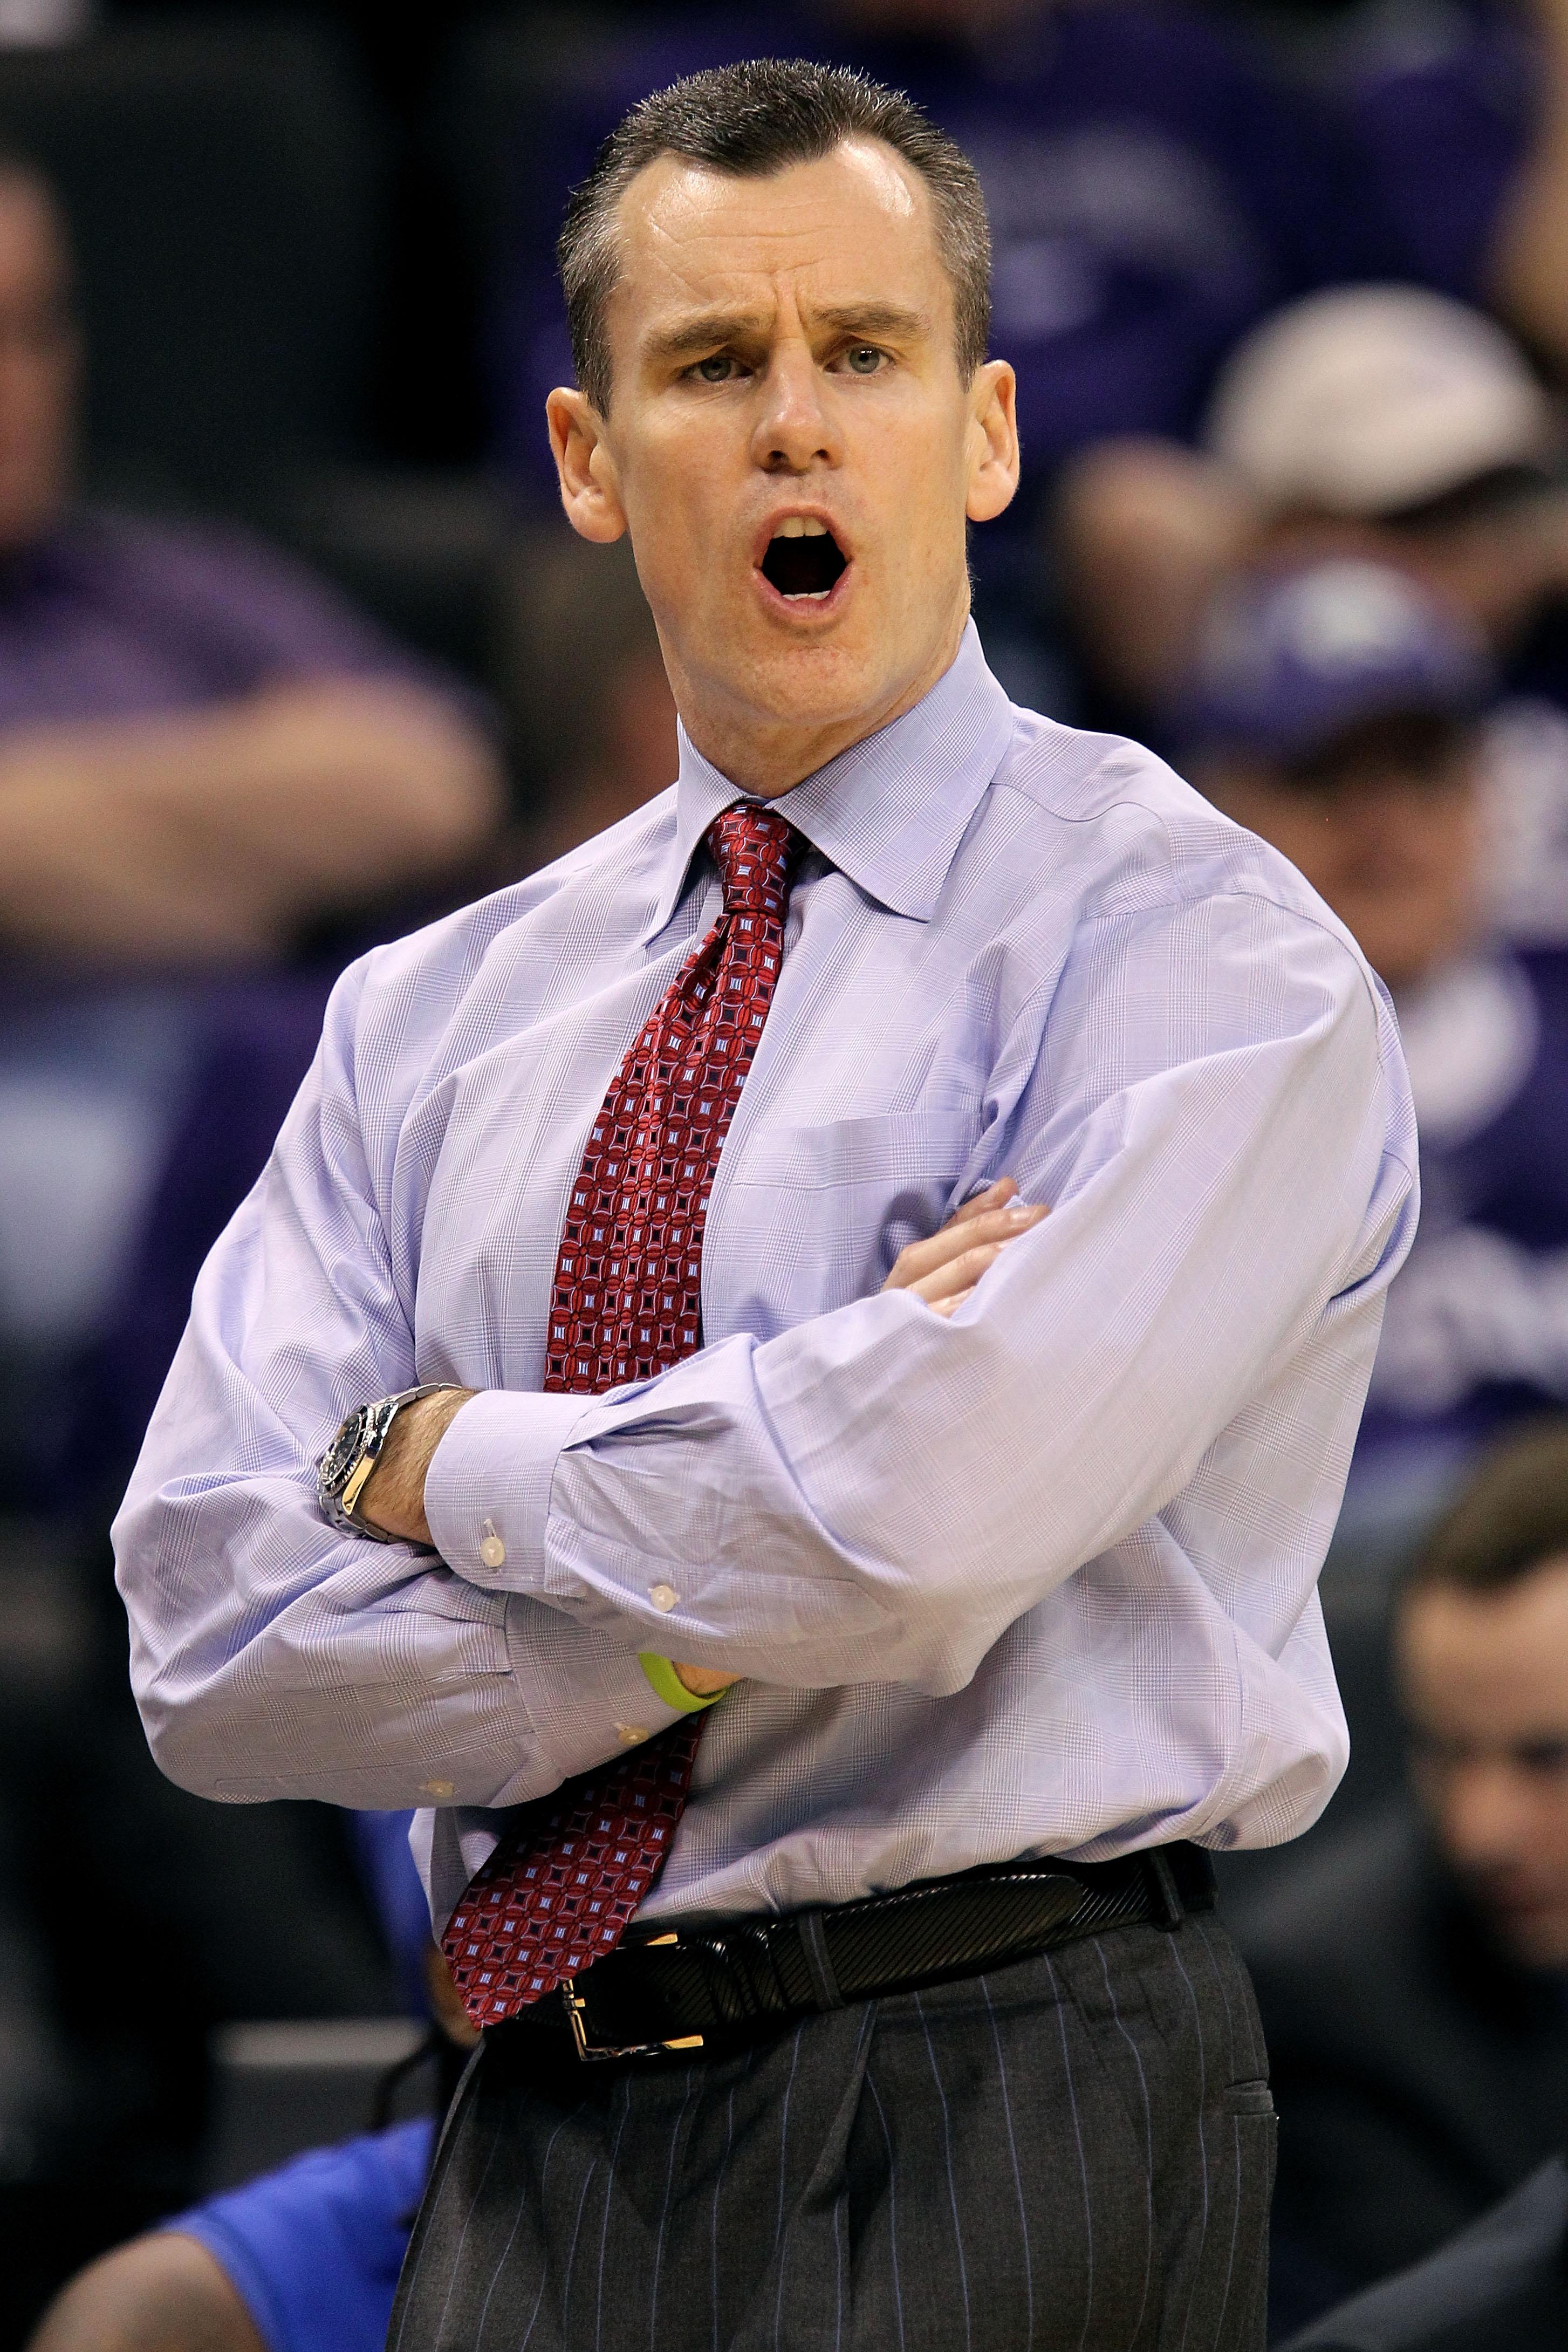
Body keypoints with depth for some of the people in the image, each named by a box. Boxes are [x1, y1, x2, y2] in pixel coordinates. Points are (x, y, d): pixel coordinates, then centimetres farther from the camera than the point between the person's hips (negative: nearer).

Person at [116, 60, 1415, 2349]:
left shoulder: (1191, 942, -6)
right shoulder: (435, 1019, 12)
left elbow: (923, 1523, -21)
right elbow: (221, 1647, 0)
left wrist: (450, 1460, -6)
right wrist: (738, 1599, -13)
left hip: (997, 2153, -4)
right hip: (540, 2152, 5)